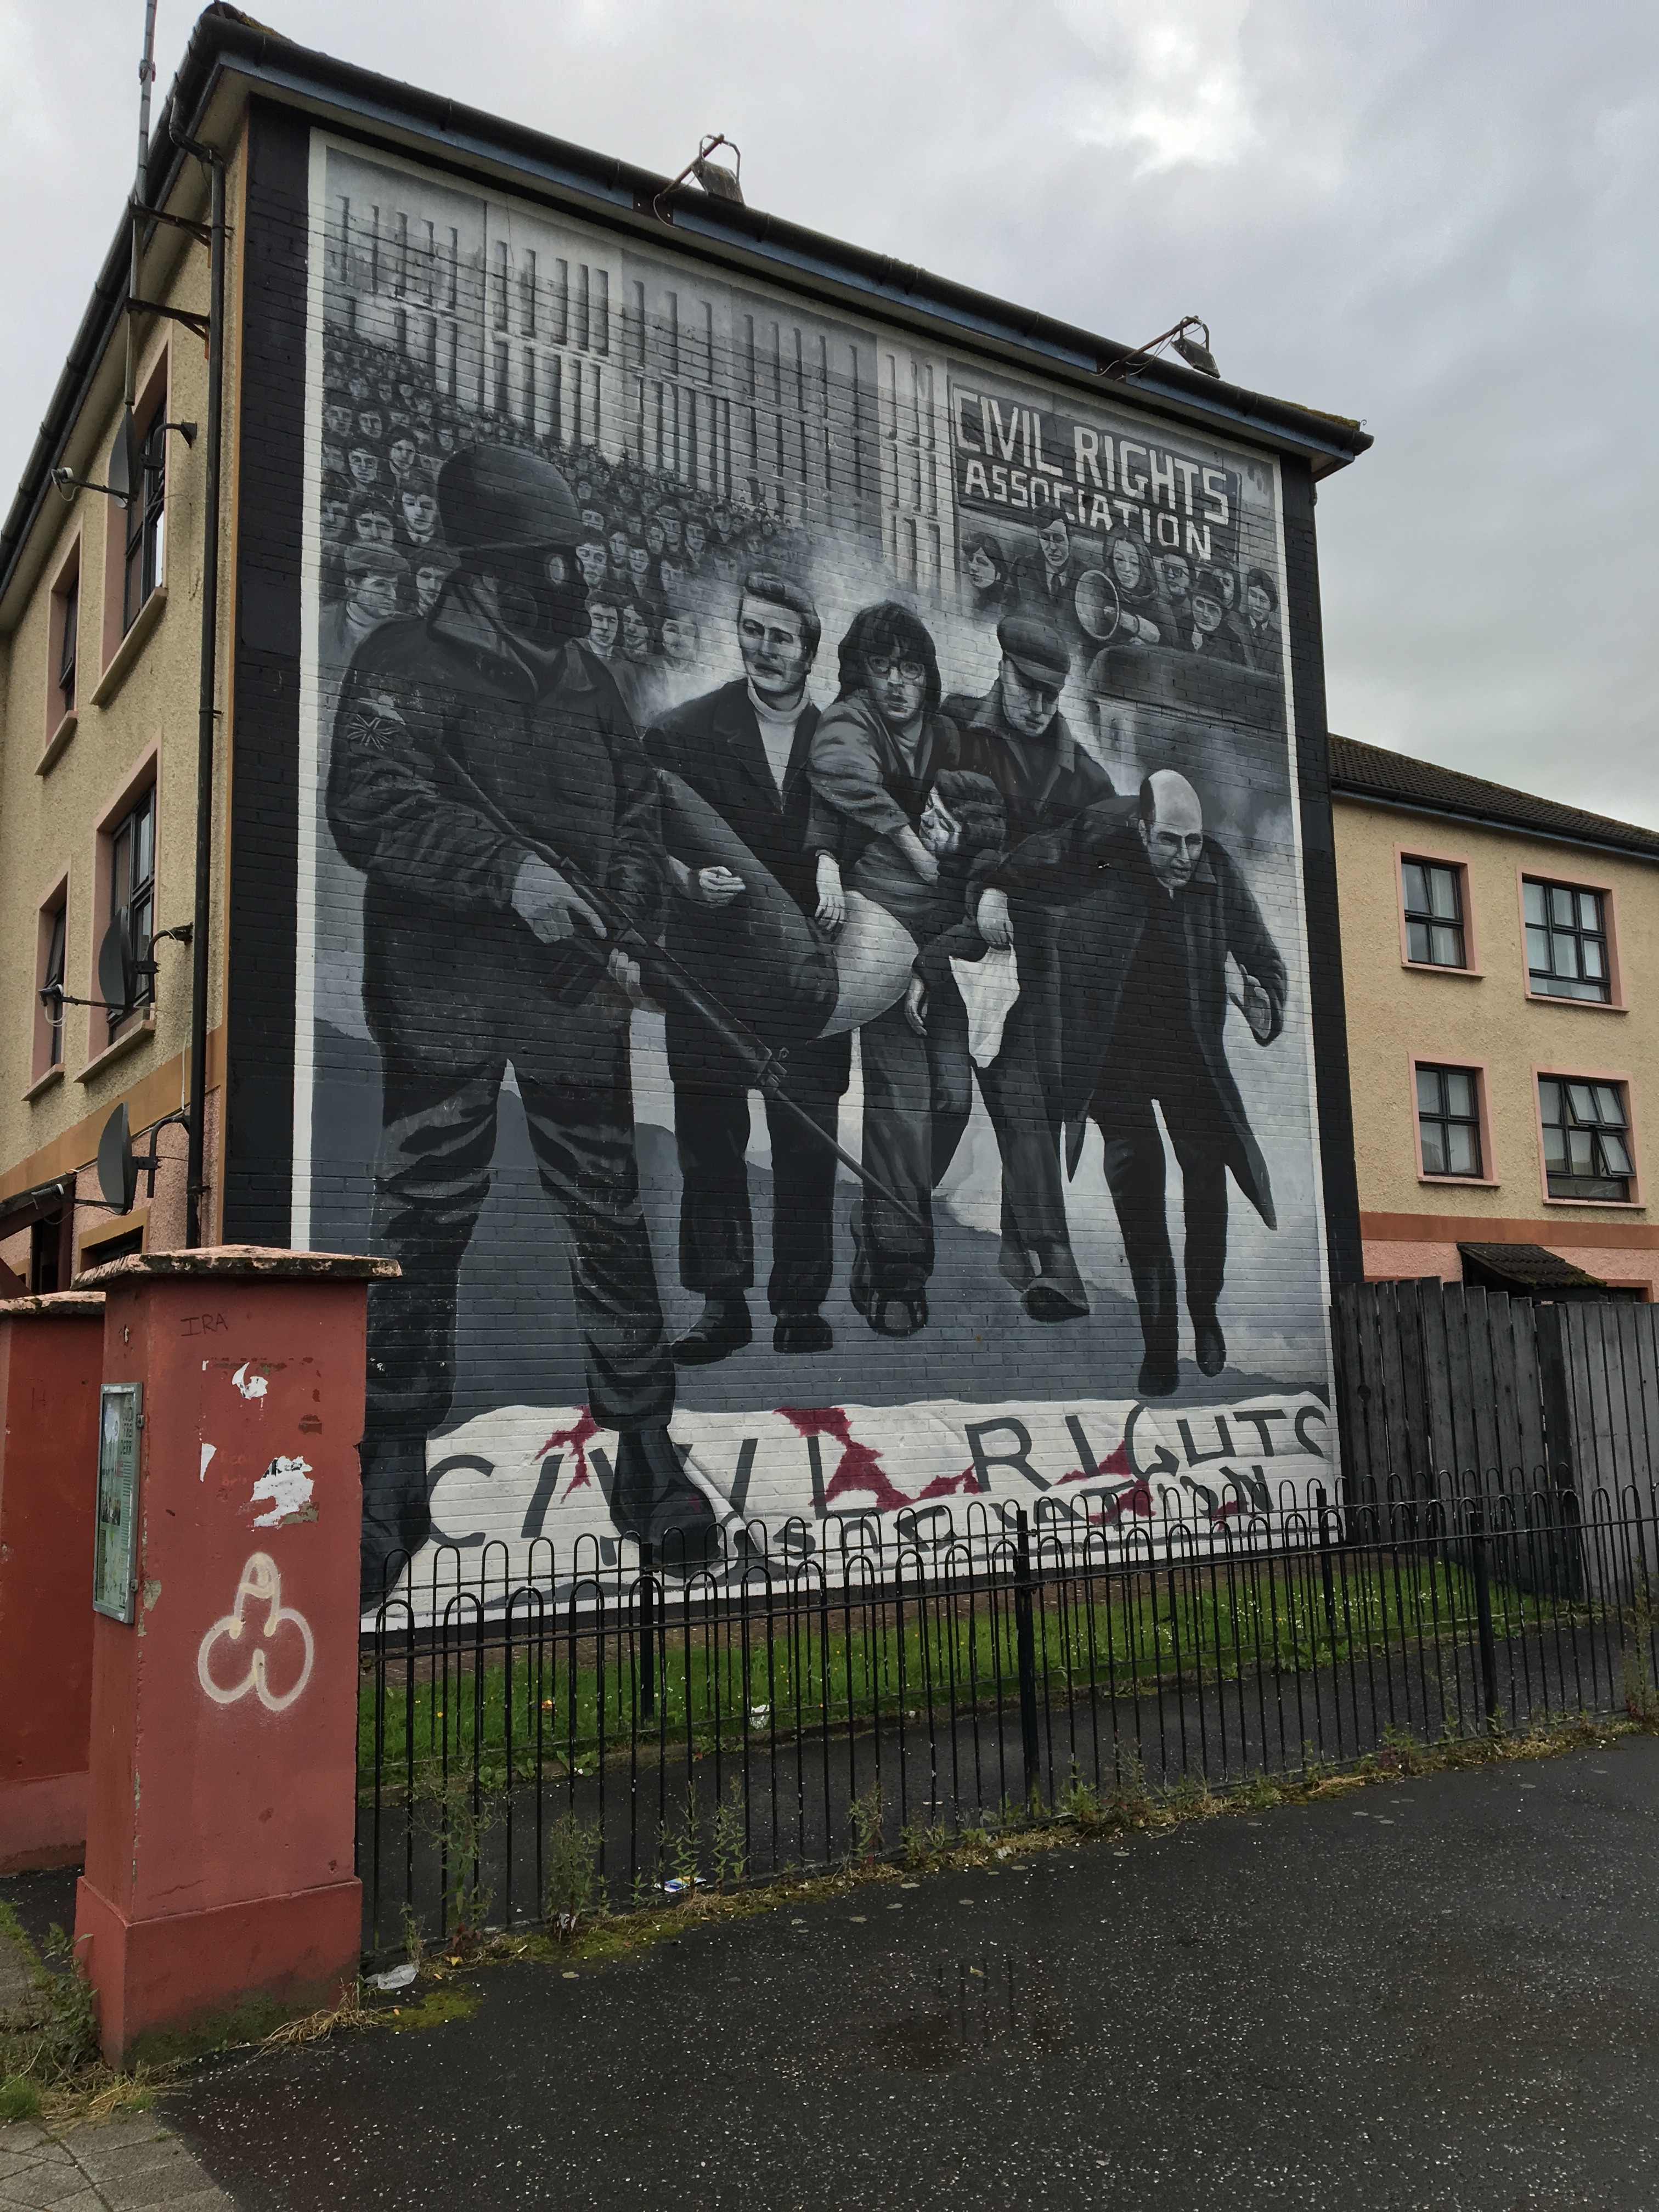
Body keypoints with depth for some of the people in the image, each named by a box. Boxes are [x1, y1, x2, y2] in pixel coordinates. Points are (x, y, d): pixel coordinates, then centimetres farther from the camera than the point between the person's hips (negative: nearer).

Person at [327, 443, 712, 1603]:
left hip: (574, 995, 4)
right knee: (422, 1235, -1)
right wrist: (511, 870, -23)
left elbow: (640, 811, 19)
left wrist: (631, 927, 2)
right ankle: (389, 1486, 11)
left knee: (612, 1226, 4)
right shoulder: (405, 666, 1)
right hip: (443, 995, -4)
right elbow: (371, 808, -12)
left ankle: (648, 1459, 16)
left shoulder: (588, 678, 17)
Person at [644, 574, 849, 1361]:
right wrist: (691, 881, -19)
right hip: (711, 964, -1)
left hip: (806, 964, 1)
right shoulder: (684, 731, 2)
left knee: (809, 1143, 1)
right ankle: (720, 1304, 11)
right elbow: (653, 842, 0)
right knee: (709, 1141, 1)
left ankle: (801, 1303, 12)